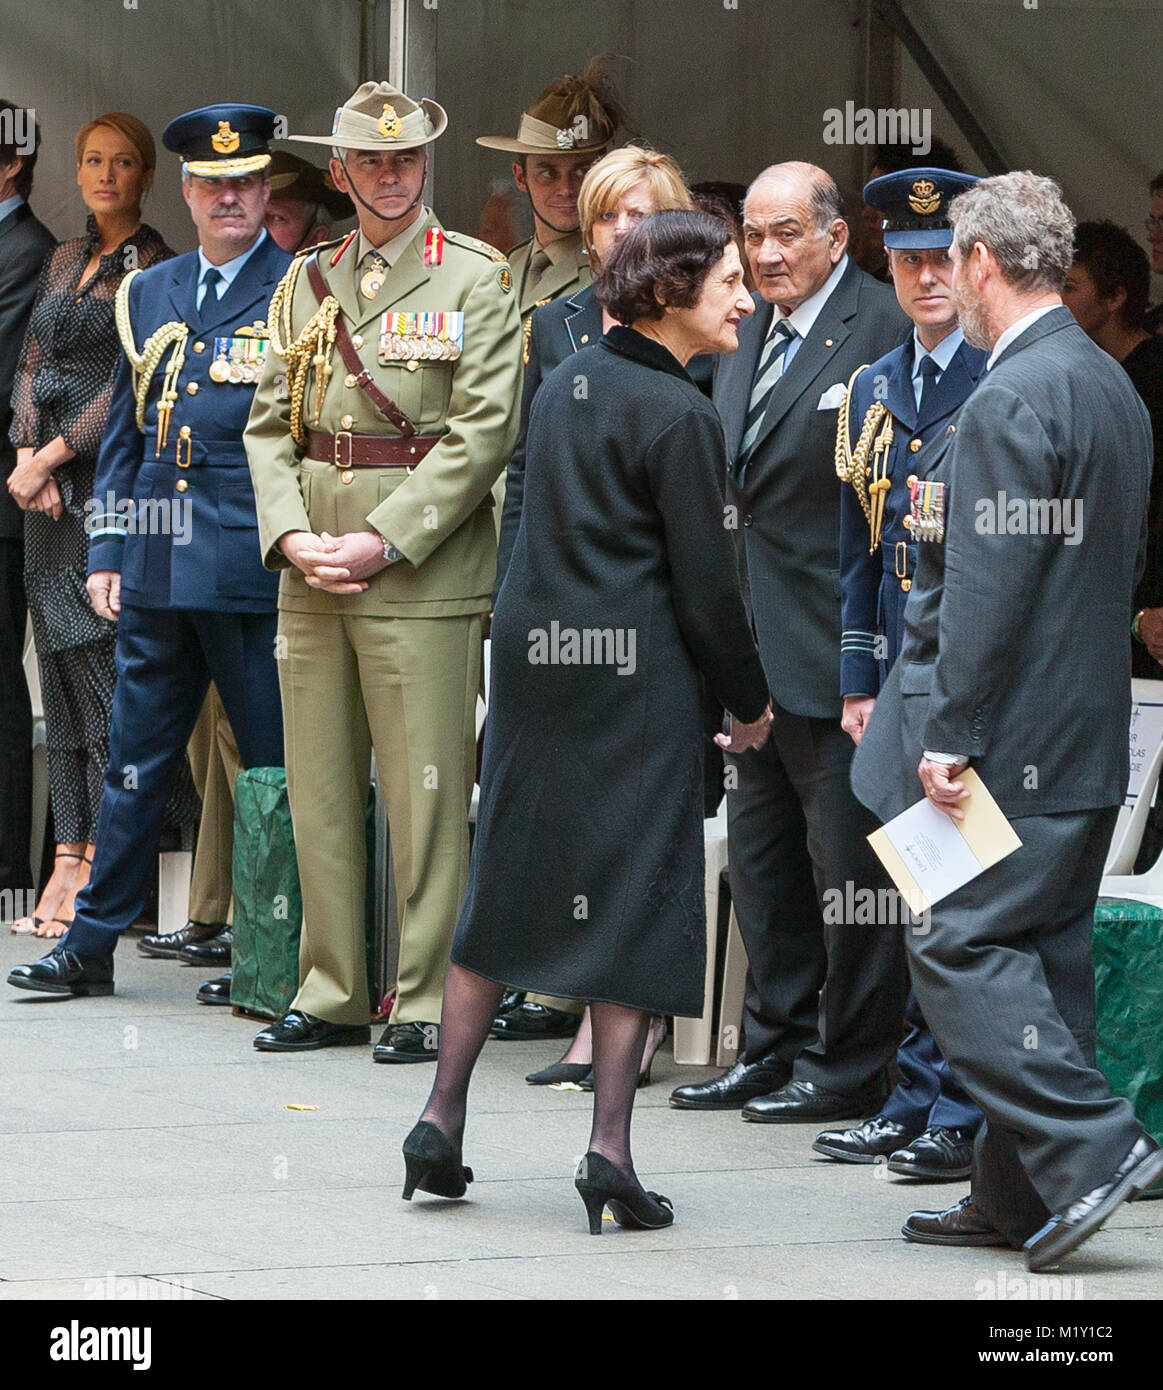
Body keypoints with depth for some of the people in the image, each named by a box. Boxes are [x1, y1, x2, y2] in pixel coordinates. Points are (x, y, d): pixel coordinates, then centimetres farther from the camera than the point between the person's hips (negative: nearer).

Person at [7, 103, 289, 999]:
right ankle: (92, 947, 15)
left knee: (279, 765, 0)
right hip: (157, 569, 5)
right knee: (136, 762, 9)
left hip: (253, 567, -5)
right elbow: (124, 433, 17)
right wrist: (108, 551, 11)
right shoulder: (149, 294, 15)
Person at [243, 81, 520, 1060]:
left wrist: (384, 541, -14)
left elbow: (485, 431, -9)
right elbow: (271, 425, 13)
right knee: (320, 791, 8)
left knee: (425, 793, -4)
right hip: (311, 573, 5)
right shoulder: (306, 283, 15)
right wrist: (292, 537, -4)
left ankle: (426, 1002, 2)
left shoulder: (477, 281, -1)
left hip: (424, 574, -5)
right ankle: (332, 995, 16)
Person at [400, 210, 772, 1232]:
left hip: (533, 653, 7)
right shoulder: (677, 414, -12)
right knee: (637, 897, -1)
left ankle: (442, 1119, 13)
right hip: (638, 676, -7)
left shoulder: (565, 383, 11)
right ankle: (609, 1145, -5)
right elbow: (706, 581, -9)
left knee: (507, 882, 13)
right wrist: (750, 699, 2)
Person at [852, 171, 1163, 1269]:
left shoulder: (1011, 402, -17)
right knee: (1040, 952, 11)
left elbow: (988, 588, -20)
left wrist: (950, 736, -18)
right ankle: (1021, 1195, 14)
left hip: (1012, 735, -10)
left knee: (960, 947, -7)